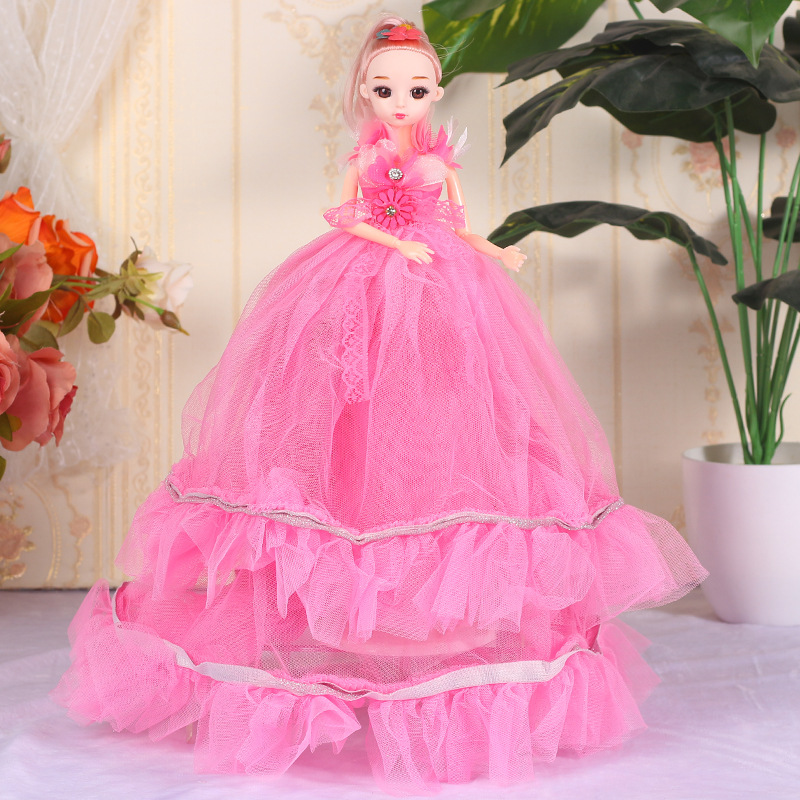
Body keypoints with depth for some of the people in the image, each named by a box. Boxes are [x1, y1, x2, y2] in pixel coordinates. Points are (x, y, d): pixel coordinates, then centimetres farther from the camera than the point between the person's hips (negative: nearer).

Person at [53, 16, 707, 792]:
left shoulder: (441, 155, 9)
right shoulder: (366, 155, 5)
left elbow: (458, 225, 11)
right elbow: (343, 216, 0)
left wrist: (494, 254, -6)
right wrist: (399, 243, -13)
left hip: (441, 301, 2)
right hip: (361, 293, -1)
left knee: (436, 433, -5)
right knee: (349, 432, -7)